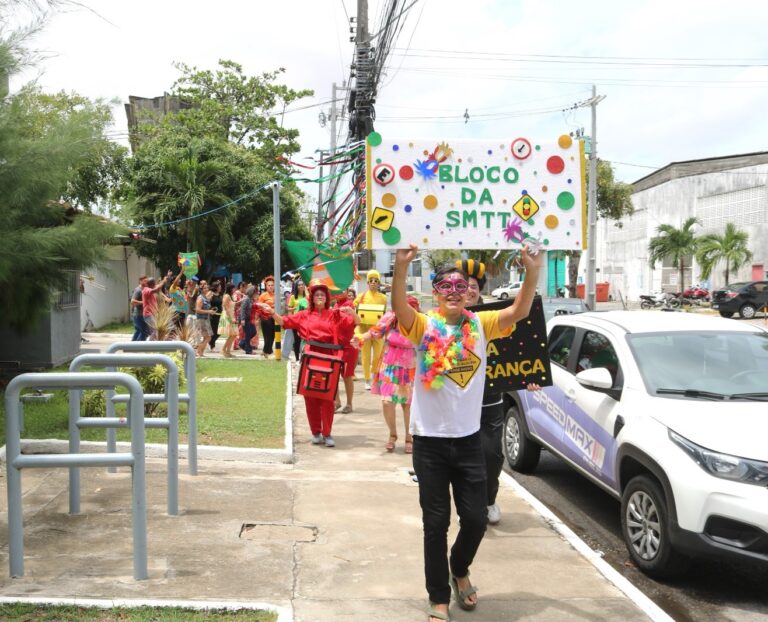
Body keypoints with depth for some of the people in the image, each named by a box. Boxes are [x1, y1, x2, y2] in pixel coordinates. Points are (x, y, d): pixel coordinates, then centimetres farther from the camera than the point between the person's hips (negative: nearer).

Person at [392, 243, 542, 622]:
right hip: (430, 441, -2)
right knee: (436, 524, 7)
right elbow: (399, 308, -25)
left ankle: (459, 570, 41)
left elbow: (519, 311, -12)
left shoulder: (480, 324, 2)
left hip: (468, 439, 3)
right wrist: (401, 268, -42)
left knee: (476, 519, 9)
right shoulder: (425, 326, -5)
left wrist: (532, 273, -28)